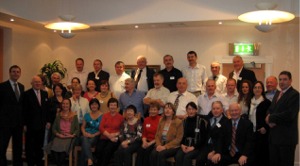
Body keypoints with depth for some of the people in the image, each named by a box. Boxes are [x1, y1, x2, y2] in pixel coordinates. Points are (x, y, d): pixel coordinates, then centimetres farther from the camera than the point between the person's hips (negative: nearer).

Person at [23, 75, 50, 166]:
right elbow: (24, 110, -8)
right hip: (31, 125, -4)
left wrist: (48, 121, 8)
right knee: (30, 146, 7)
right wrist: (24, 124, -11)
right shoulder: (27, 94, -6)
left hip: (42, 125, 4)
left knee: (40, 145, 9)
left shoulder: (45, 93, 10)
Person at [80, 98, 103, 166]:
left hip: (95, 137, -2)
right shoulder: (87, 115, 17)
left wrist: (93, 135, -12)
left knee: (85, 143, -33)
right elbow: (83, 127, 18)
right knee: (85, 140, -35)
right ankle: (90, 159, -47)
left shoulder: (102, 116, 6)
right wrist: (84, 133, -4)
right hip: (86, 135, 2)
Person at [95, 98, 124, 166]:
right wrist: (109, 135, -9)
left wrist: (115, 134, -14)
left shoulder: (120, 117, 7)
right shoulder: (105, 115, 16)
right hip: (104, 138, 2)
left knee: (107, 150, -31)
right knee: (98, 150, -27)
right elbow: (101, 127, 6)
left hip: (114, 139, -2)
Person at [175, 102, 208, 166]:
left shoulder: (201, 121, -3)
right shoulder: (184, 121, 12)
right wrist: (182, 145, -4)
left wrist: (193, 147, -13)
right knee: (178, 156, -27)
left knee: (187, 156, -32)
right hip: (185, 146, 4)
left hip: (197, 147, -3)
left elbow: (203, 138, -5)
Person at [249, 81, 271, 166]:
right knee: (252, 154, 5)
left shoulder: (266, 102, -4)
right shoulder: (251, 102, 11)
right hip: (251, 132, 5)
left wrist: (265, 128, -15)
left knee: (262, 154, -2)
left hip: (261, 132, -5)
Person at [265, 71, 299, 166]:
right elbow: (270, 110, 15)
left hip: (287, 137, -8)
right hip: (274, 137, 8)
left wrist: (271, 118, -12)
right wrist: (270, 119, -7)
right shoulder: (277, 94, 17)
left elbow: (289, 114, -21)